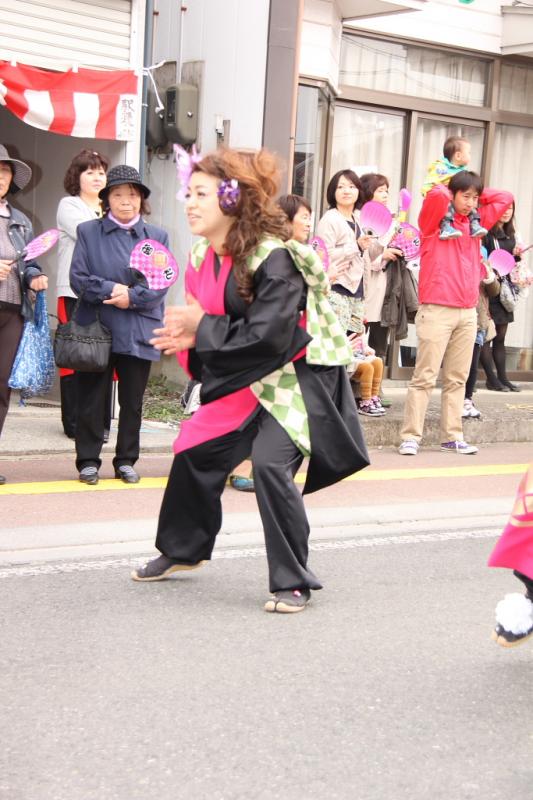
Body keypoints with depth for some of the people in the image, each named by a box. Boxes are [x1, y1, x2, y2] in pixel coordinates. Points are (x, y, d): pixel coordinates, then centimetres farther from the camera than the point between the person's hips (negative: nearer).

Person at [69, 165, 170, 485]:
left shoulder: (157, 236, 8)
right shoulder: (88, 232, 5)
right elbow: (78, 278, -3)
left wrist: (132, 296, -16)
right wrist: (111, 290, -15)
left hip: (139, 332, 1)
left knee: (133, 401, 9)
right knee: (92, 399, 4)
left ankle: (126, 461, 20)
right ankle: (88, 461, 13)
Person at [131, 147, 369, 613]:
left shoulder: (274, 259, -26)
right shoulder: (202, 258, 0)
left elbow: (268, 336, -31)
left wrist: (201, 329, -23)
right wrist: (186, 338, -9)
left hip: (297, 377, -8)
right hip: (244, 381, 9)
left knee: (270, 463, -23)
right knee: (195, 451, 11)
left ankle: (294, 582, -8)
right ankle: (183, 549, 36)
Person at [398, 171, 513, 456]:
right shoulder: (435, 221, -1)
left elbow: (505, 198, 23)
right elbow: (436, 195, -20)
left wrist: (478, 194, 15)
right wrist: (447, 192, 1)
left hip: (468, 313, 6)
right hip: (437, 311, -6)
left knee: (457, 378, 7)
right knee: (425, 377, -7)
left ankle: (452, 436, 11)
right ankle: (411, 437, -5)